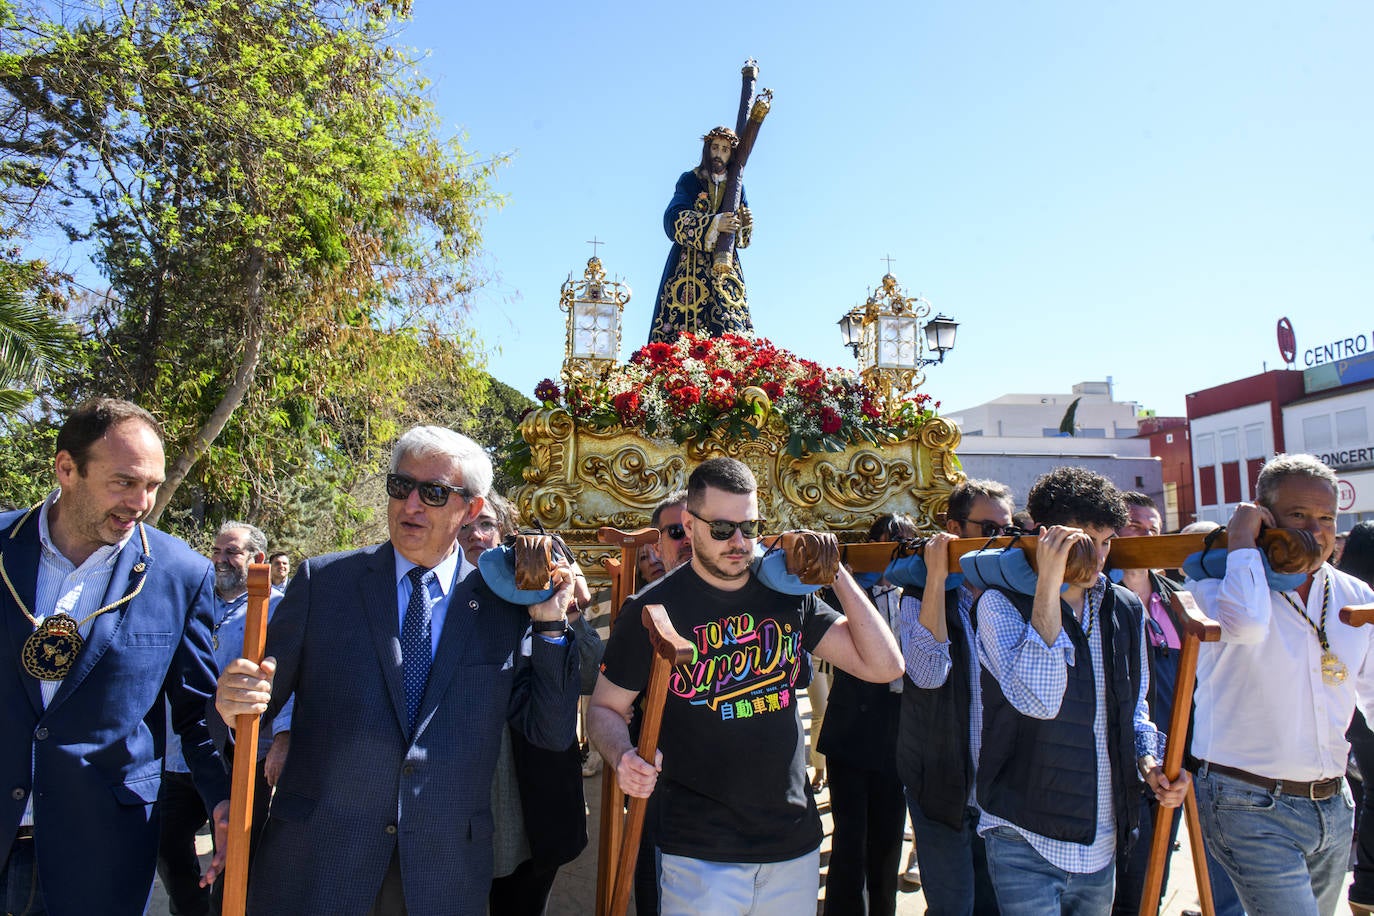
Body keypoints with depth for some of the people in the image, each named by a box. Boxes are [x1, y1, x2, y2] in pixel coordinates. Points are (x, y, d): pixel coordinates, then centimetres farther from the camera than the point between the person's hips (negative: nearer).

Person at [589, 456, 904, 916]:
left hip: (796, 840, 4)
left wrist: (835, 572, -8)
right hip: (701, 853, -4)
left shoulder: (790, 597, 1)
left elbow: (885, 665, -4)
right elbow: (606, 707, 0)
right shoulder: (653, 609, -9)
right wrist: (623, 756, -21)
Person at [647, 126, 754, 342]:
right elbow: (673, 219, -10)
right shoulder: (689, 181, 8)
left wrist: (745, 225, -7)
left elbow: (742, 239, 17)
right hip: (689, 265, -3)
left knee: (730, 330, -12)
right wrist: (713, 223, -21)